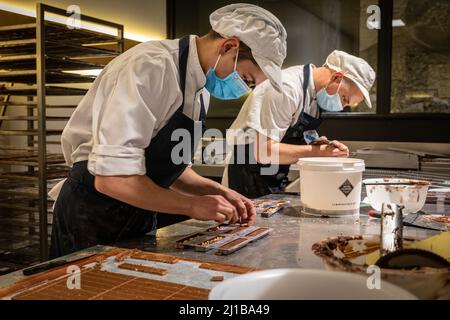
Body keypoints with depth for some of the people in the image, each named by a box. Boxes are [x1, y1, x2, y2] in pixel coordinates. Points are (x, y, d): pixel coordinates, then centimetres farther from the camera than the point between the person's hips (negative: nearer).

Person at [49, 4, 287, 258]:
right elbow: (112, 177, -29)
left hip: (138, 217, 8)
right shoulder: (150, 67, -24)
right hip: (93, 217, -8)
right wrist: (192, 205, -23)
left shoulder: (202, 87, 3)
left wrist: (217, 192, -2)